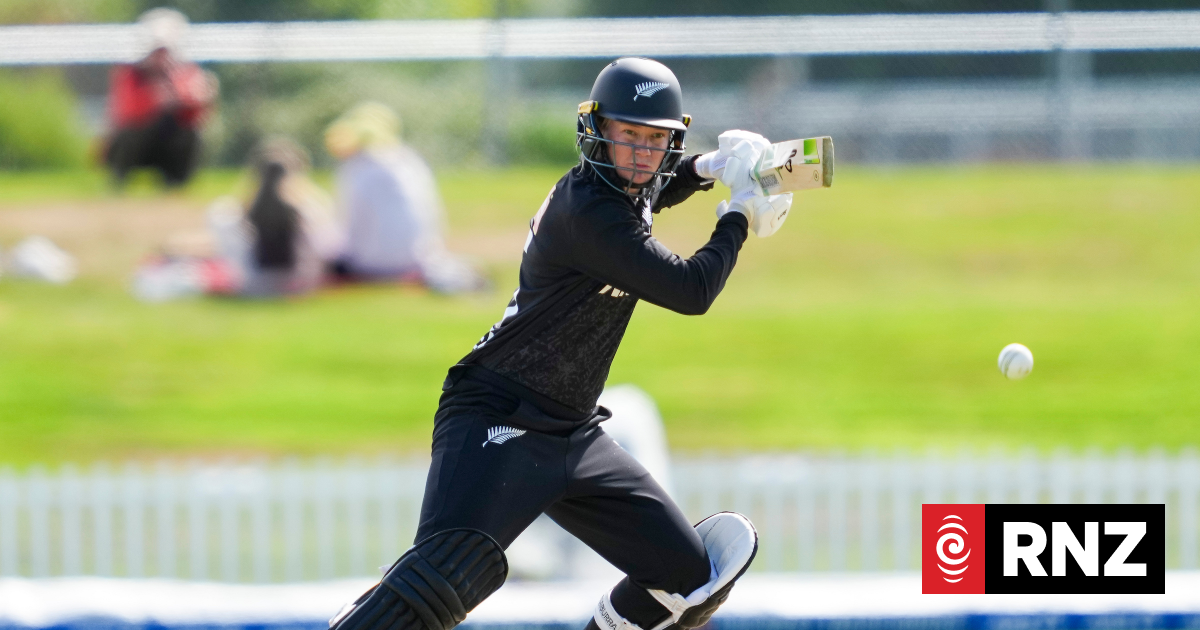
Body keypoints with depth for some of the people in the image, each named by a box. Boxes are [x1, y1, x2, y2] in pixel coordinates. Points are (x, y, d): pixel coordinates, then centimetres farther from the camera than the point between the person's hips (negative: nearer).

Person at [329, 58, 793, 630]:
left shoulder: (617, 188, 10)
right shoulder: (587, 209, -18)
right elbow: (691, 292, -20)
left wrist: (705, 170, 18)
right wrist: (739, 219, -4)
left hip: (570, 434, 10)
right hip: (496, 424, -10)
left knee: (688, 579, 7)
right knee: (451, 575, -34)